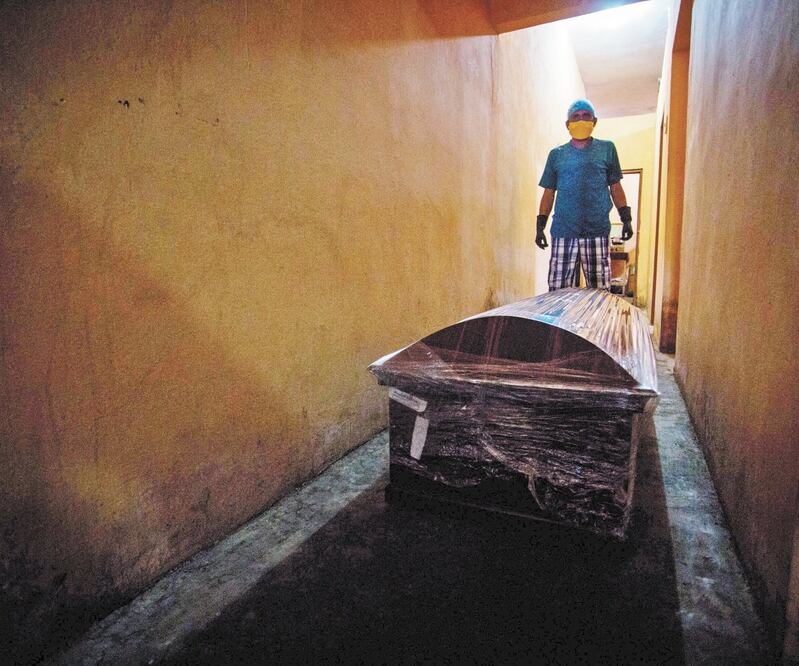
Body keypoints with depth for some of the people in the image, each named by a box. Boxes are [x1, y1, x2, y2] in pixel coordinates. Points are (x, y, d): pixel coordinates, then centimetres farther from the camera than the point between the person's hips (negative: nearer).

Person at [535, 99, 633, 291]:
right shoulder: (557, 154, 14)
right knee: (558, 291, -4)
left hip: (597, 231, 0)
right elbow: (548, 193, 14)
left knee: (600, 290, -1)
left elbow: (615, 188, 15)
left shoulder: (606, 149, 14)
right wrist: (540, 226, 6)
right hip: (563, 231, 0)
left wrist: (626, 218, 6)